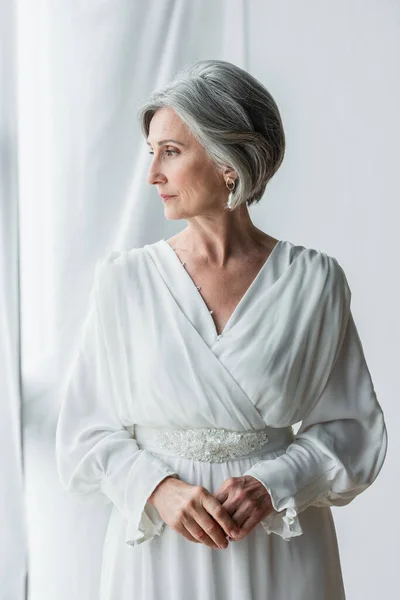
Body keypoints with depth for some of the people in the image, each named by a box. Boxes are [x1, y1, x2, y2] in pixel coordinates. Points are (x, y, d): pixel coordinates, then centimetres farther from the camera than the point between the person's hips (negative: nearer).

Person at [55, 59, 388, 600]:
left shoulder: (315, 281, -6)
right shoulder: (124, 280, -5)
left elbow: (352, 428, -1)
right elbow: (85, 433, -2)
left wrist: (275, 485, -16)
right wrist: (158, 488, -17)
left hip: (279, 554, 0)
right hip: (158, 554, 0)